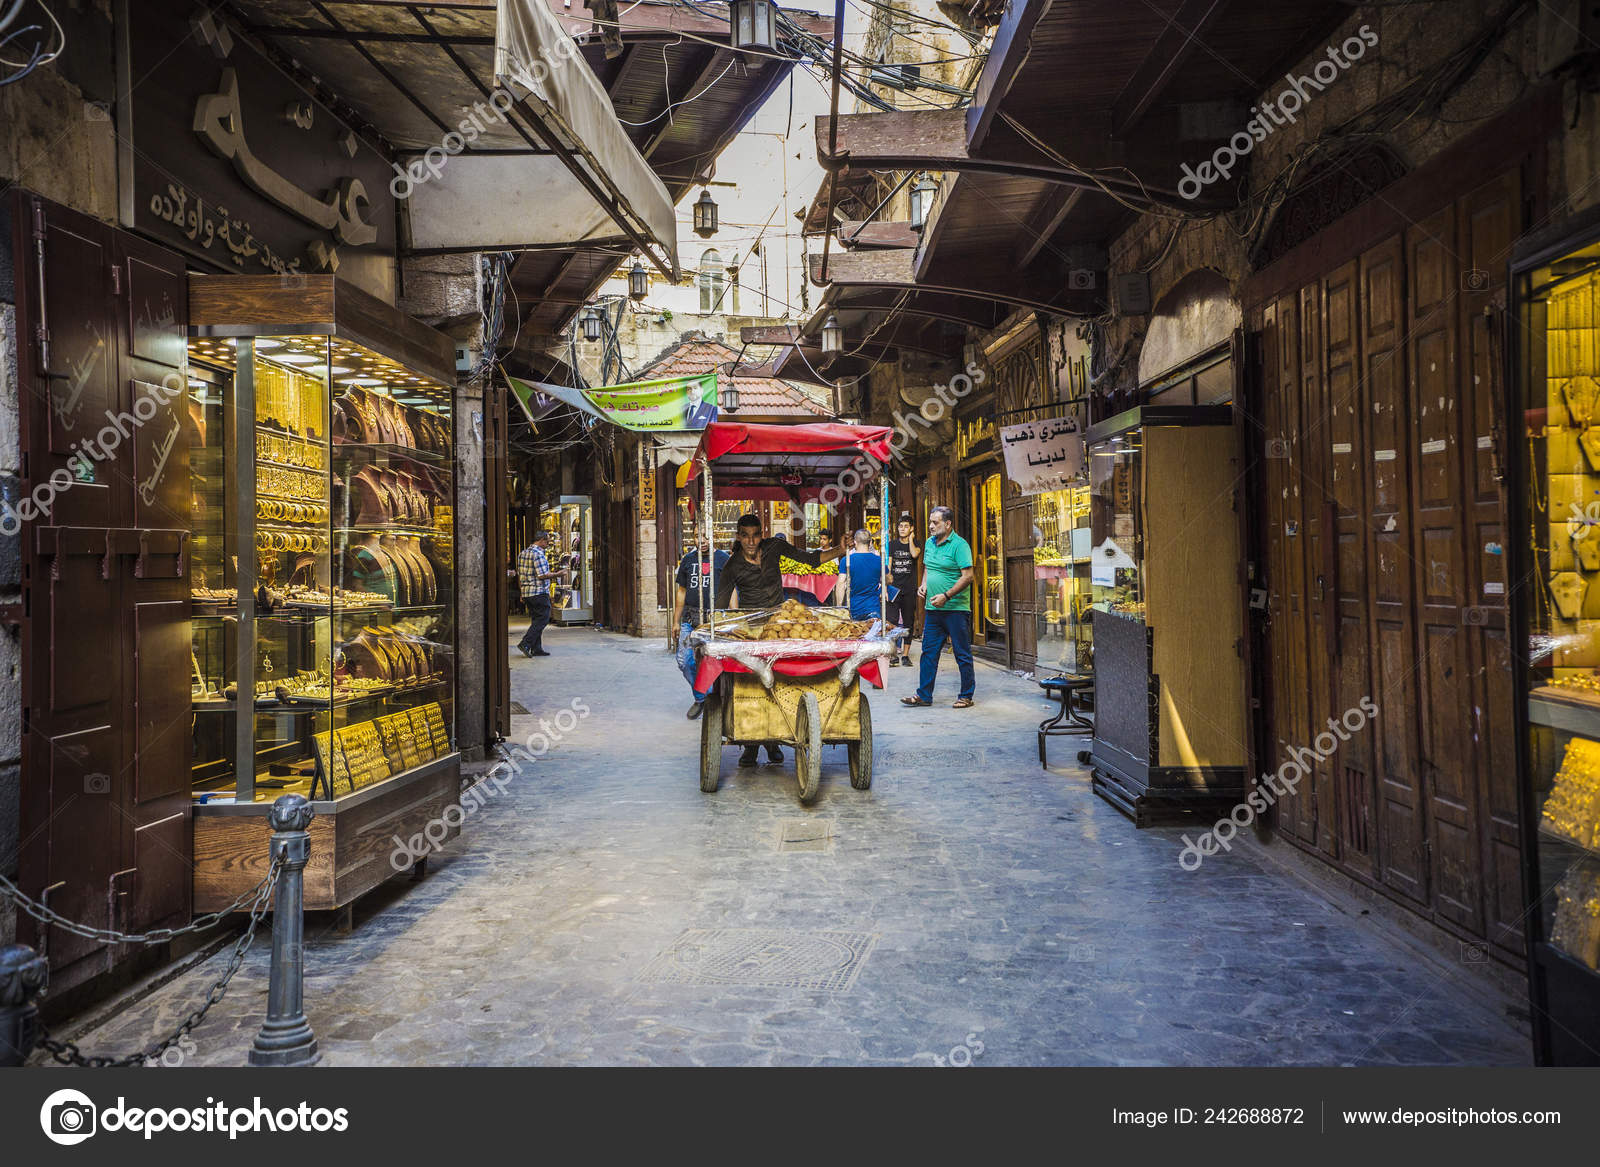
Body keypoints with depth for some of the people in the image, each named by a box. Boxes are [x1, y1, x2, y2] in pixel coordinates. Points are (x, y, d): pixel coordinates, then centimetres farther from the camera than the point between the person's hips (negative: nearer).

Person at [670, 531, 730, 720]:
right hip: (690, 617, 4)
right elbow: (682, 592, 18)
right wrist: (676, 621, 14)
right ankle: (700, 698, 20)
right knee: (685, 662, -1)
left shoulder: (723, 559, 3)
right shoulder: (687, 560, 14)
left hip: (715, 617, -4)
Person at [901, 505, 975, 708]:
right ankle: (924, 695, 16)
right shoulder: (929, 543, 12)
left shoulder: (959, 545, -11)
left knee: (962, 654, 3)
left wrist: (947, 596, -20)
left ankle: (966, 696, 12)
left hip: (956, 609, -7)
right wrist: (924, 585, 7)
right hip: (933, 608, 7)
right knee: (929, 653, 9)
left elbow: (967, 576, -15)